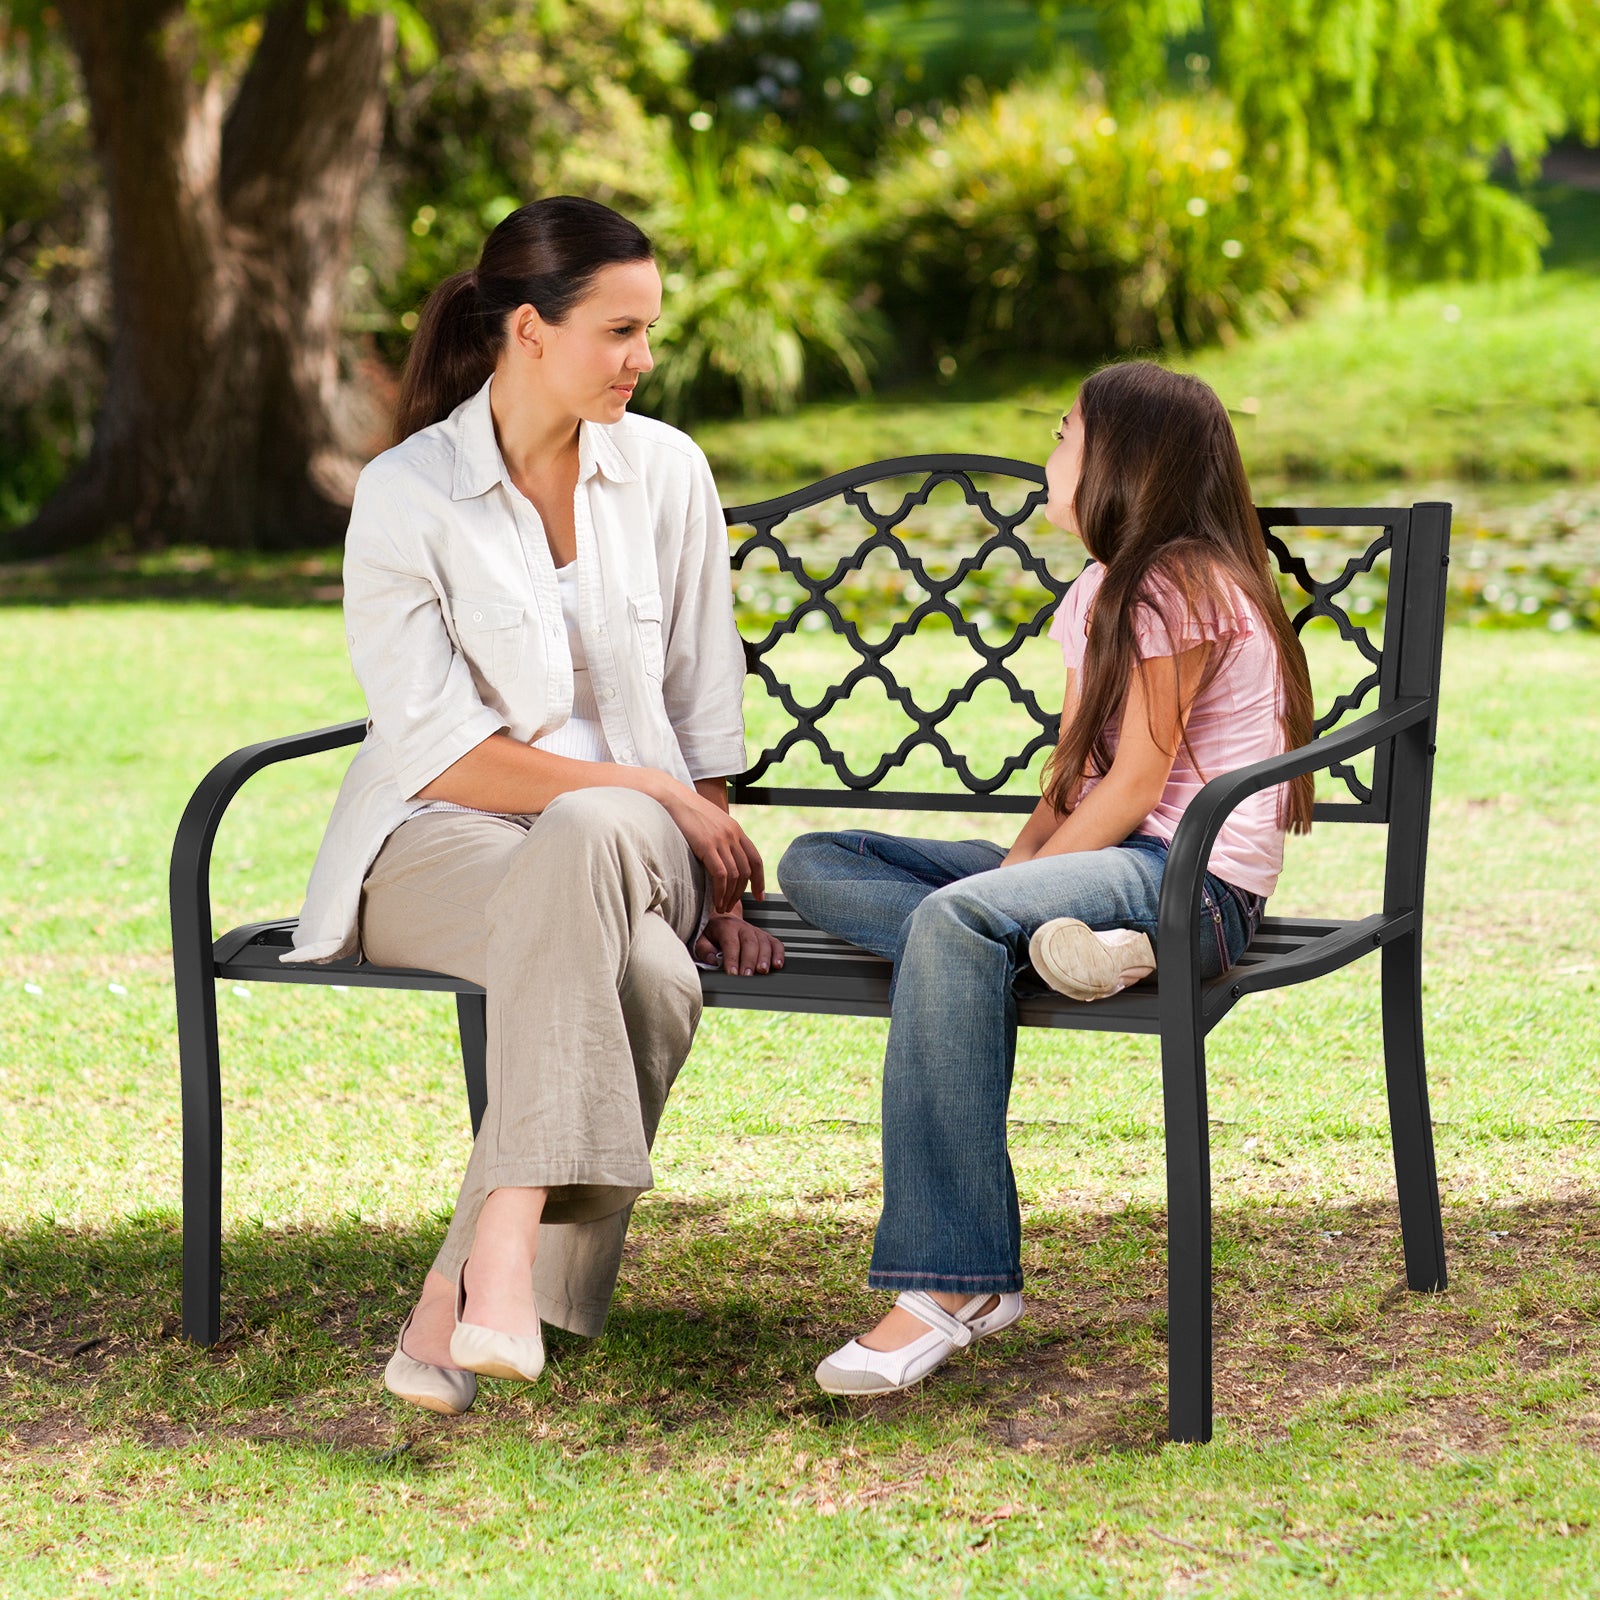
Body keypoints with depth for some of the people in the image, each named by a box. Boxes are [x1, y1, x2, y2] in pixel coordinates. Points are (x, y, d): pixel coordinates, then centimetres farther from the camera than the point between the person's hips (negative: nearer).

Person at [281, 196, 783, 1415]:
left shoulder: (666, 471, 7)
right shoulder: (404, 495, -5)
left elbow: (705, 705, 11)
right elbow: (438, 752, -11)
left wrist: (718, 881, 2)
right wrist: (652, 792, -13)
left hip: (635, 837, 3)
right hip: (440, 844, -3)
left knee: (589, 837, -37)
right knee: (642, 978, -36)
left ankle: (475, 1280, -39)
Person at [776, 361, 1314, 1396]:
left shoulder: (1184, 589, -8)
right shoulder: (1099, 597, 22)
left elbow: (1136, 783, -14)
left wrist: (1017, 882, -16)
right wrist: (1022, 867, -3)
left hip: (1194, 881, -10)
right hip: (1110, 864, 10)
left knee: (955, 921, -38)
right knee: (816, 866, -2)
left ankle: (953, 1286, -40)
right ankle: (1053, 938, -27)